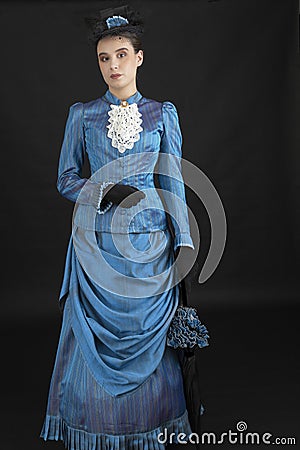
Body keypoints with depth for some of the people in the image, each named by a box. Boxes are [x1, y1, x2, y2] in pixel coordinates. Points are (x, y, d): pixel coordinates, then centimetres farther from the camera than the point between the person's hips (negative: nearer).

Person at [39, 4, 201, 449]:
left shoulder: (163, 113, 6)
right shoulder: (82, 114, 6)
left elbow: (173, 182, 5)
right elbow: (66, 180, 7)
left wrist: (184, 242, -1)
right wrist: (105, 191, -12)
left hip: (150, 242, 0)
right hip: (97, 241, 0)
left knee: (149, 339, 6)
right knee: (95, 340, 4)